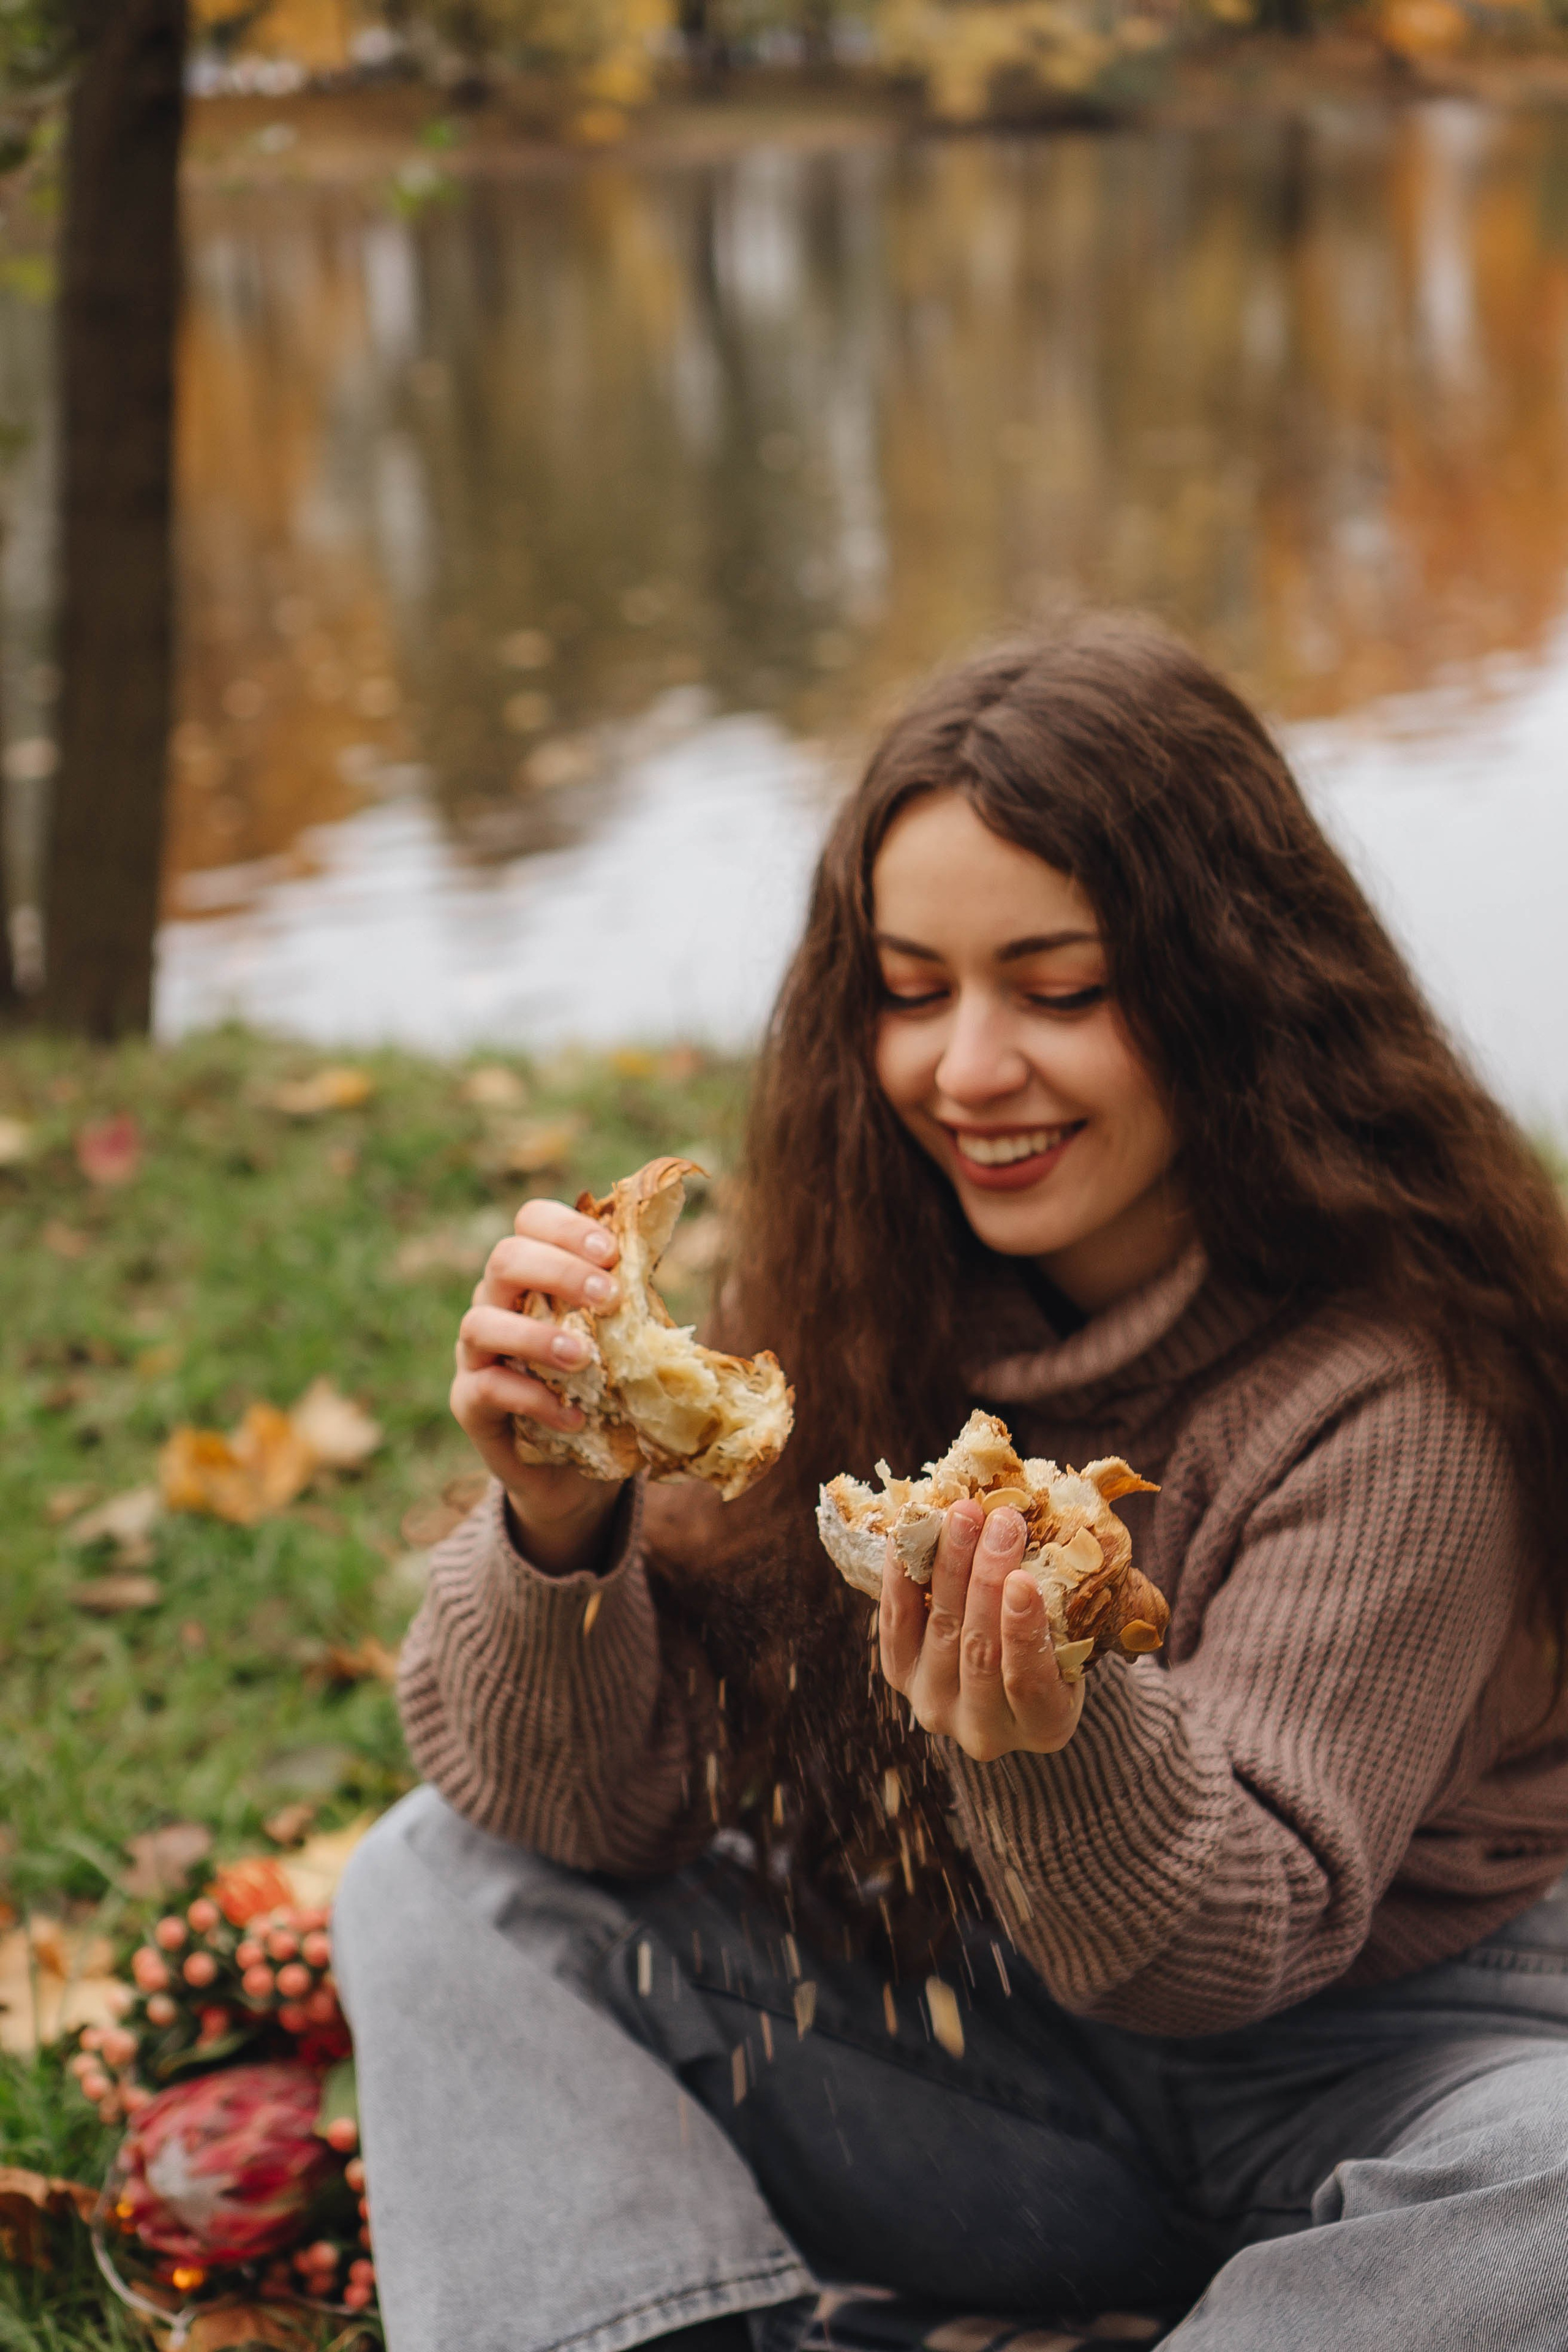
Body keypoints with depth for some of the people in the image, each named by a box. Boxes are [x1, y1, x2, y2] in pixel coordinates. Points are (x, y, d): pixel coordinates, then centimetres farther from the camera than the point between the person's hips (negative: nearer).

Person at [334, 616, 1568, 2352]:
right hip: (960, 2022, 4)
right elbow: (593, 1814, -11)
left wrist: (1058, 1749, -43)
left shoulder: (1398, 1381, -22)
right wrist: (559, 1525, -32)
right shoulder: (845, 1288, -8)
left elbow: (1245, 1938, -21)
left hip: (1361, 2058, -4)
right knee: (441, 1887, -10)